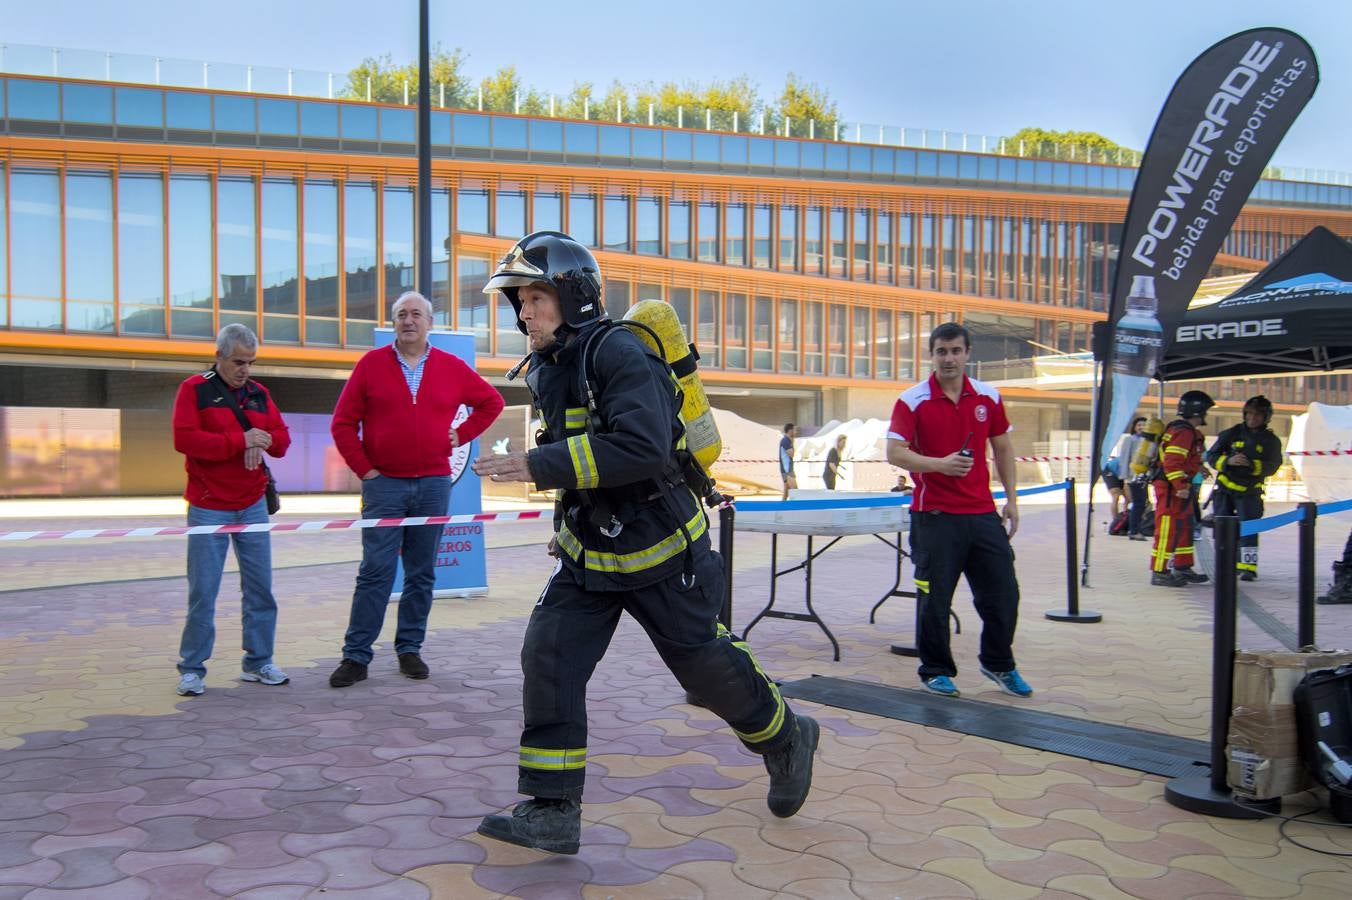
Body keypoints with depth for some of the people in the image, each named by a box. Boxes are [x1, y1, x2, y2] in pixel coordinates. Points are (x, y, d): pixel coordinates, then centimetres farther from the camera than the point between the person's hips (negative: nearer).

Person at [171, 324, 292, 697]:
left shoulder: (259, 393, 11)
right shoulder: (194, 389, -3)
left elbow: (282, 439, 9)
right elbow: (185, 439, -15)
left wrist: (262, 441, -13)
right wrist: (240, 441, -17)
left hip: (253, 505, 5)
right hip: (208, 508, -5)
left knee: (260, 588, 7)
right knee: (203, 592, -2)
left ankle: (258, 663, 18)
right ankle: (191, 669, 10)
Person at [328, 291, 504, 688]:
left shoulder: (452, 368, 6)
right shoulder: (371, 364, 2)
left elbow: (491, 401, 17)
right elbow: (343, 423, 2)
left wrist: (461, 435, 7)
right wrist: (363, 468, -3)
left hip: (434, 484, 2)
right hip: (384, 484, -2)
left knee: (422, 573, 7)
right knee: (375, 572, -4)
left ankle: (410, 649, 18)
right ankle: (356, 656, 3)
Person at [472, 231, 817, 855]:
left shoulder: (620, 352, -21)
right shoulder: (548, 370, 6)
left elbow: (641, 447, -35)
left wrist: (538, 466, -35)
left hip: (659, 551, -7)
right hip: (588, 554, 7)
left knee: (707, 664, 7)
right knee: (547, 659, -5)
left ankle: (786, 739, 35)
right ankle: (551, 813, 4)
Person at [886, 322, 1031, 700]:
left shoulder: (988, 397, 7)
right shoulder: (912, 400, -5)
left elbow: (1002, 448, 16)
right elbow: (894, 452, -12)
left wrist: (1011, 499, 12)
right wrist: (940, 464, -25)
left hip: (983, 513, 4)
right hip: (935, 516, -4)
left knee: (1003, 594, 8)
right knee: (935, 599, 2)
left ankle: (999, 664, 29)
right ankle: (935, 671, 20)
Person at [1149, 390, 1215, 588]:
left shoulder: (1188, 431, 18)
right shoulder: (1183, 432, -16)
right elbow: (1171, 462, -25)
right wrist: (1181, 486, -27)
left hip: (1179, 489, 11)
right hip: (1171, 489, -11)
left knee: (1185, 529, 18)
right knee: (1168, 531, -8)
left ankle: (1183, 568, 28)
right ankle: (1159, 573, -5)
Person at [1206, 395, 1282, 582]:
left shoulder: (1271, 441, 0)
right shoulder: (1231, 434, 1)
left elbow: (1271, 467, -9)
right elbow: (1212, 456, -1)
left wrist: (1252, 465, -27)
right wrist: (1229, 461, -20)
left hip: (1250, 491, -2)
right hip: (1224, 488, 2)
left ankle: (1248, 566, -6)